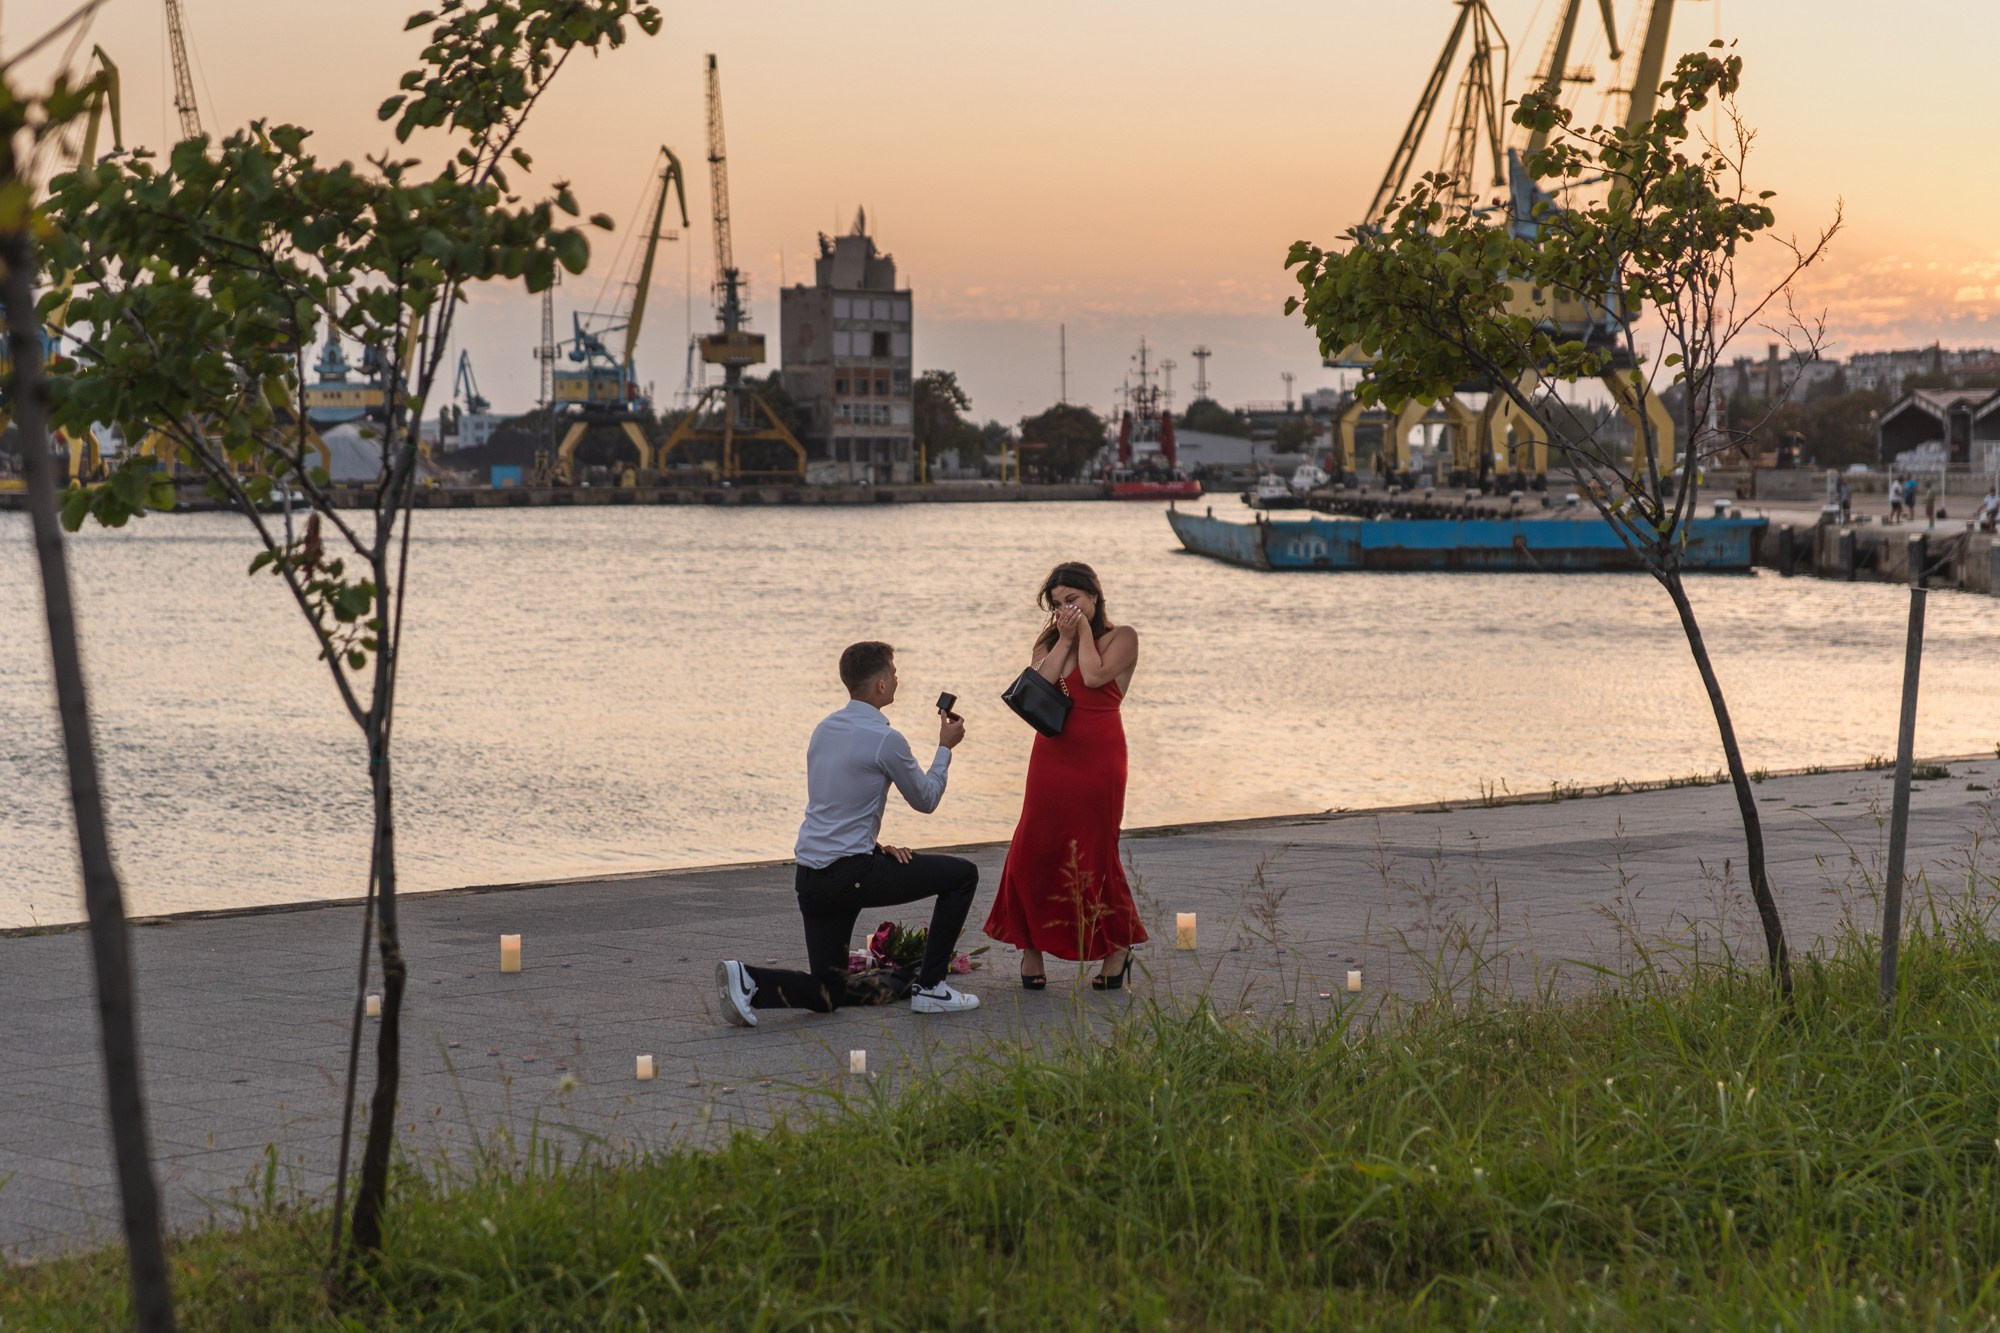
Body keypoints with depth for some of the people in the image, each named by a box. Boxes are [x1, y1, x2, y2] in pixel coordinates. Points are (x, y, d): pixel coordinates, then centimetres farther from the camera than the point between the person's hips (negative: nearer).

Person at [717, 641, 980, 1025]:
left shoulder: (824, 730, 13)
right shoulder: (885, 740, -12)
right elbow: (925, 800, 3)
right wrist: (945, 747, 17)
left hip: (809, 878, 8)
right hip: (850, 874, -8)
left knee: (825, 995, 15)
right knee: (962, 875, 6)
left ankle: (747, 980, -8)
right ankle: (930, 987, 6)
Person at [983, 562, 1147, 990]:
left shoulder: (1121, 637, 2)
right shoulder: (1048, 641, 16)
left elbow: (1095, 676, -16)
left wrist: (1084, 631, -5)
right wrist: (1065, 639, -3)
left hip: (1098, 758, -4)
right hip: (1051, 756, 4)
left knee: (1095, 853, -2)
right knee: (1034, 848, -2)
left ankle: (1118, 947, 15)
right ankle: (1031, 947, 9)